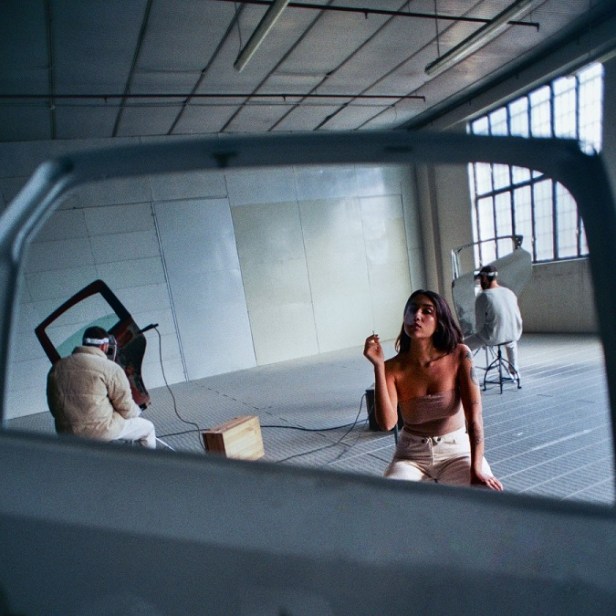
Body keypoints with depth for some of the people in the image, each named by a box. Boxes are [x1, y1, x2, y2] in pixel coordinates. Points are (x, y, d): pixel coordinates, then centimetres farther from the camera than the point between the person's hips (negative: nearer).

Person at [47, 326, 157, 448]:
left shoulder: (57, 367, 5)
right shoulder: (111, 368, -14)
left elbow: (54, 407, 14)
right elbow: (127, 409, -12)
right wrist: (137, 411, 11)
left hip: (66, 433, 7)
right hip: (101, 431, -7)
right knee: (148, 427, 16)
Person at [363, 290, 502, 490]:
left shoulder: (459, 355, -13)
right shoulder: (393, 367, -12)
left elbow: (474, 415, -17)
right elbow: (387, 422, -25)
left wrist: (476, 469, -26)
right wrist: (378, 366, -29)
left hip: (456, 450, 1)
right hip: (411, 455, 0)